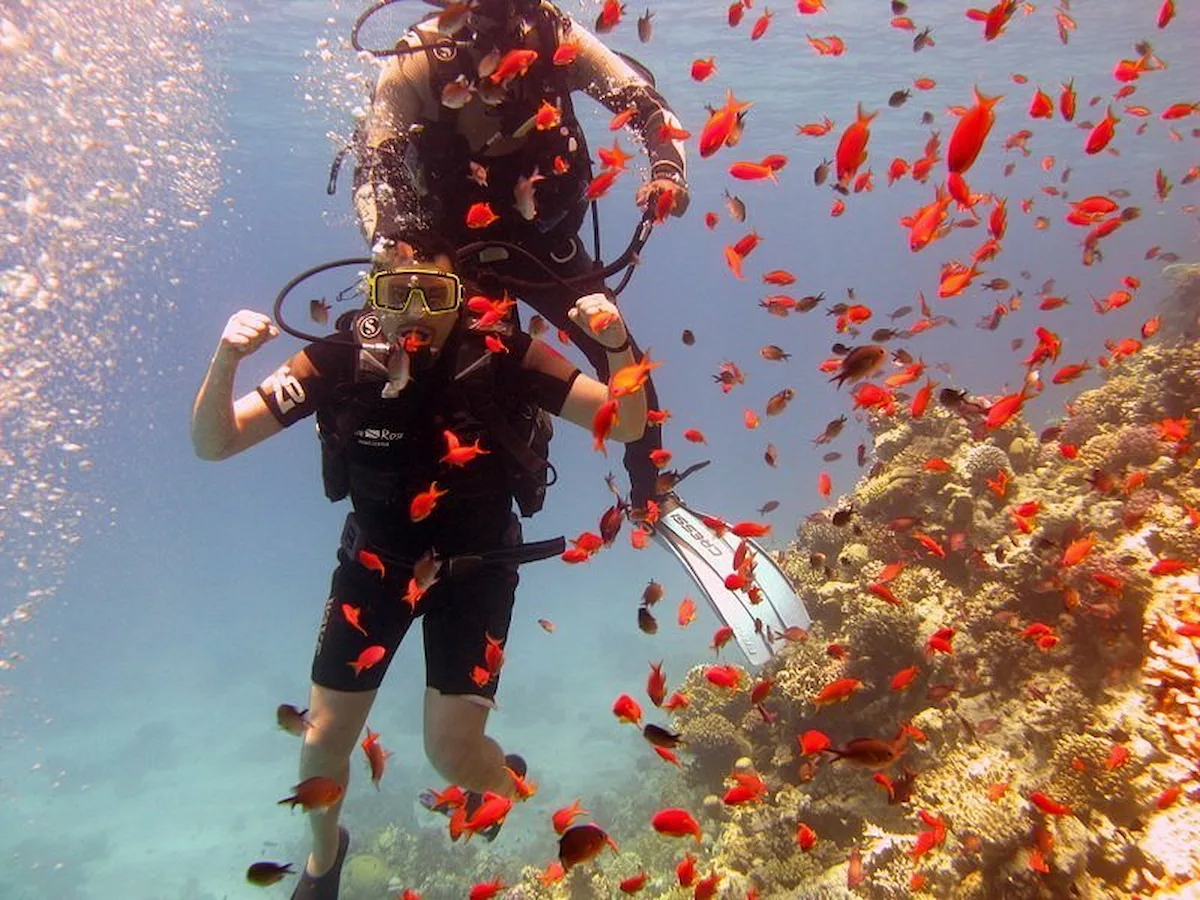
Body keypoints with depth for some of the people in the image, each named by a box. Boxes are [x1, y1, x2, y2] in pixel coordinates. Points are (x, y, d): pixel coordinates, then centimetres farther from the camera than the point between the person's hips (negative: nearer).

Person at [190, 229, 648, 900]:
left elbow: (628, 424, -24)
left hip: (476, 565, -1)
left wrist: (618, 346, -42)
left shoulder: (502, 354, -24)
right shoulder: (340, 360, -21)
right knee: (326, 737, 9)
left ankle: (506, 780, 38)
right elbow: (213, 444, -17)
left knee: (452, 752, -2)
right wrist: (225, 362, -35)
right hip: (376, 560, 2)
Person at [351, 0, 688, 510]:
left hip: (549, 244, 3)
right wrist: (388, 240, -38)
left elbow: (649, 107, -4)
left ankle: (649, 501, 21)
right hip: (462, 253, -2)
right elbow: (371, 170, -17)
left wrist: (667, 170, -25)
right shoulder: (419, 59, -14)